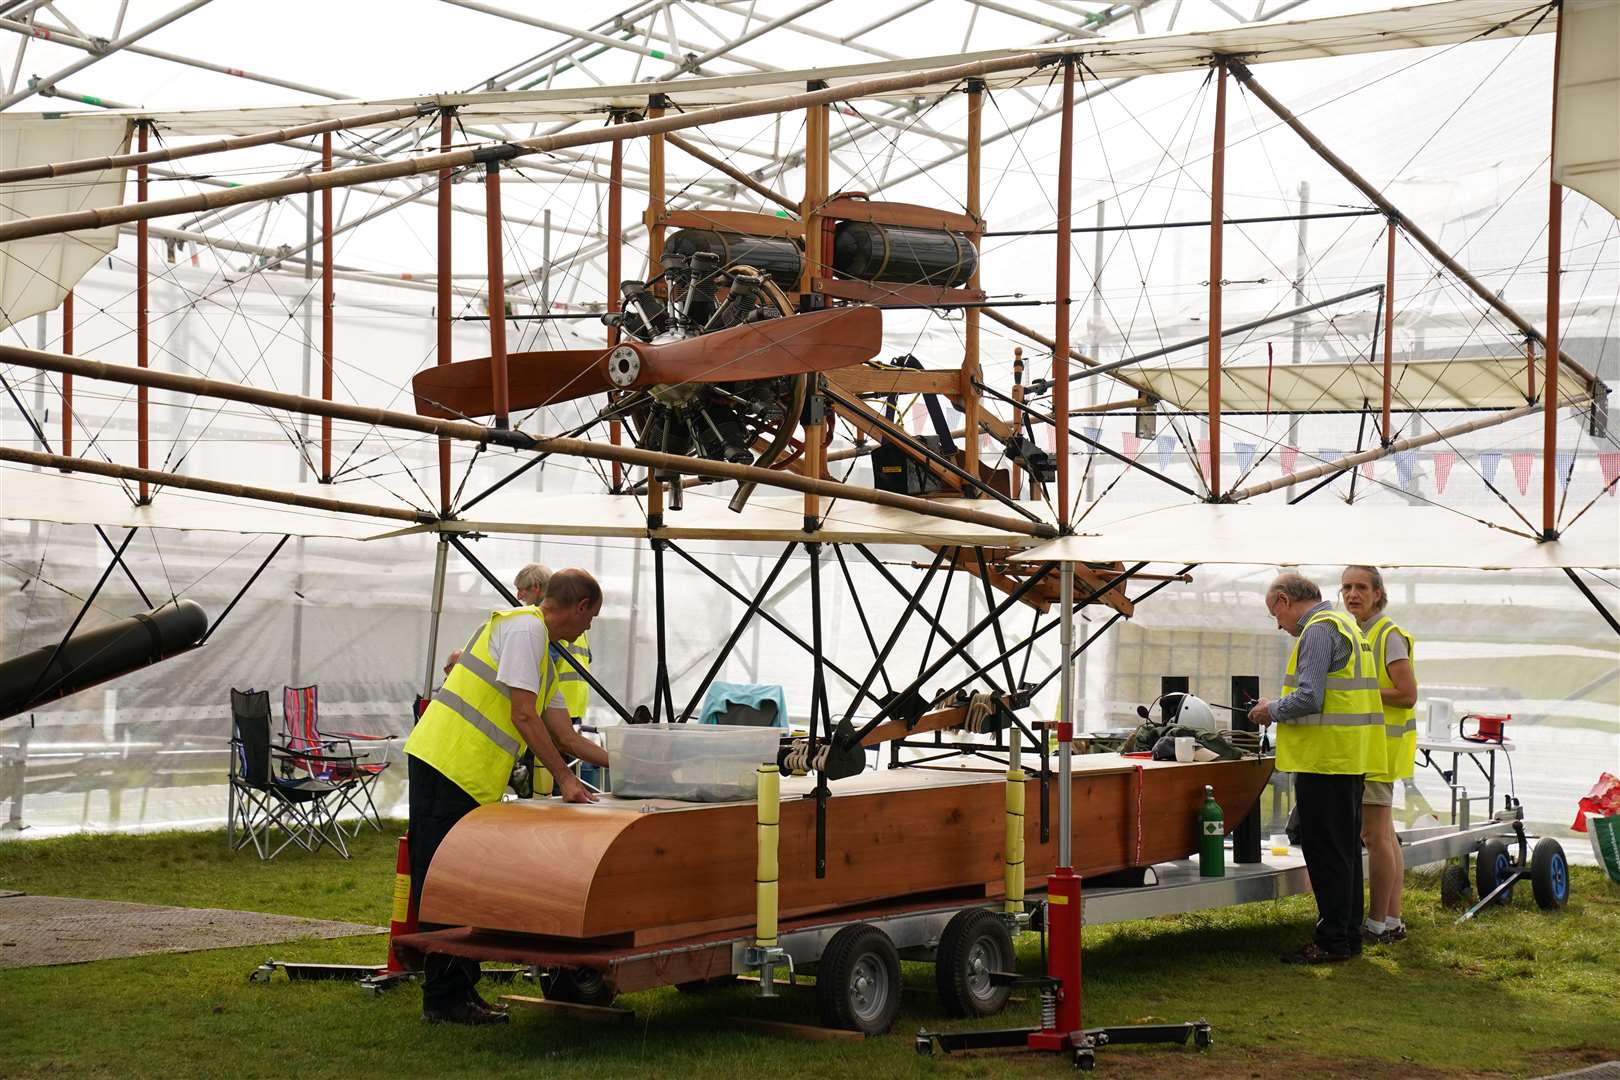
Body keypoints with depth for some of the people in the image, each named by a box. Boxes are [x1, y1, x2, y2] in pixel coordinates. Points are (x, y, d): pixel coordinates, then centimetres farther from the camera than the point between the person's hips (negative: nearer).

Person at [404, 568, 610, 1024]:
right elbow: (523, 717, -14)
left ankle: (460, 992, 18)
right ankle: (445, 999, -4)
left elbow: (564, 737, 25)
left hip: (469, 780, 10)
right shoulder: (524, 628, -8)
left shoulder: (544, 656, 23)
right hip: (445, 764, -10)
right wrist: (564, 778, -9)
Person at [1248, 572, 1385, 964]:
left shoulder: (1318, 630, -13)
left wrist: (1273, 710, -5)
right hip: (1351, 757, 10)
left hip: (1326, 756, -10)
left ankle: (1333, 941, -3)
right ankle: (1348, 933, 21)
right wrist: (1281, 709, 18)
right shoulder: (1346, 625, 20)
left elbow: (1308, 697, -21)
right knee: (1346, 848, 14)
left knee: (1326, 852, -6)